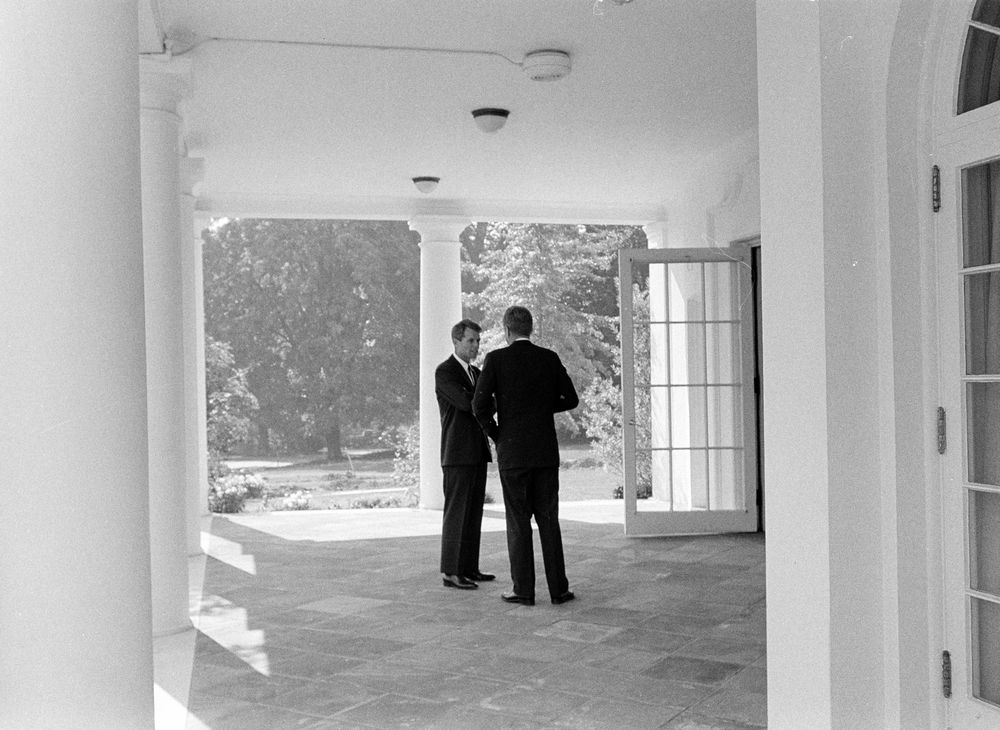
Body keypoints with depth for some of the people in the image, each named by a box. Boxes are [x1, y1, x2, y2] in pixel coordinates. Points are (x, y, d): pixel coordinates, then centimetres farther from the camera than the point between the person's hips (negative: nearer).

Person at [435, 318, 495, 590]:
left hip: (478, 452, 8)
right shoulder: (444, 372, -9)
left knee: (474, 512, 9)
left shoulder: (476, 373, 17)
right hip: (457, 453, -8)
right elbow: (466, 403, -22)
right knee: (456, 512, -5)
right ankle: (450, 572, -1)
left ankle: (469, 568, 15)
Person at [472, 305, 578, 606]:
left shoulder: (495, 359, -5)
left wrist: (496, 435, 6)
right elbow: (571, 400, 9)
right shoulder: (549, 358, 4)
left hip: (512, 453, -2)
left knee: (518, 521, 4)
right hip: (546, 451, 3)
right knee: (548, 519, 9)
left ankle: (524, 590, 6)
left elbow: (480, 406, -11)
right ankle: (558, 588, 8)